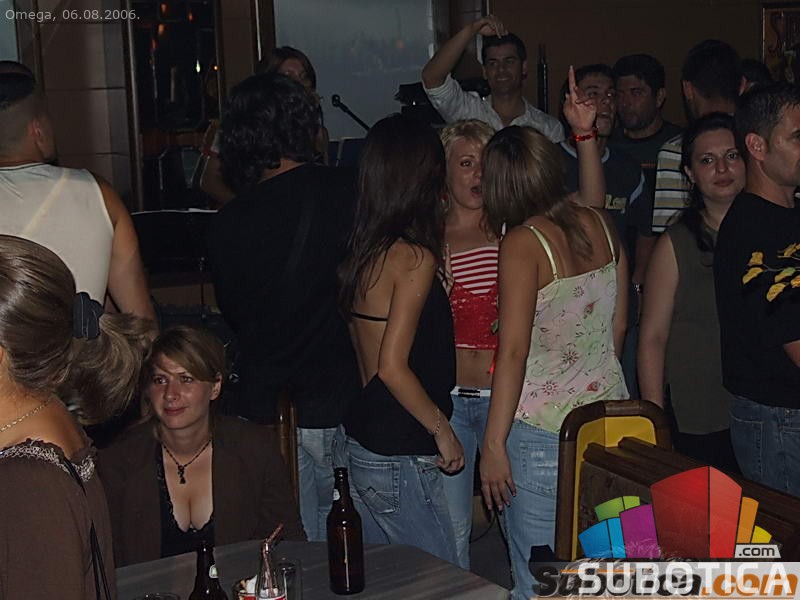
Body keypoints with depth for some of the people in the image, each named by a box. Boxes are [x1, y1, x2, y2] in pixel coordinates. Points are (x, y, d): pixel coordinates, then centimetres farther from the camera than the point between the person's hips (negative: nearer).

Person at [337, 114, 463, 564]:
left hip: (357, 444, 8)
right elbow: (392, 367, -21)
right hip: (398, 459, -8)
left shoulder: (361, 252, 6)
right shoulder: (415, 257, -17)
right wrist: (443, 430, -9)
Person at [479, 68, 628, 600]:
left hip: (543, 431, -6)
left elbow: (514, 351, -17)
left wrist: (493, 445, -13)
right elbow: (619, 327, 11)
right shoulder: (600, 225, 3)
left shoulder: (523, 243, -14)